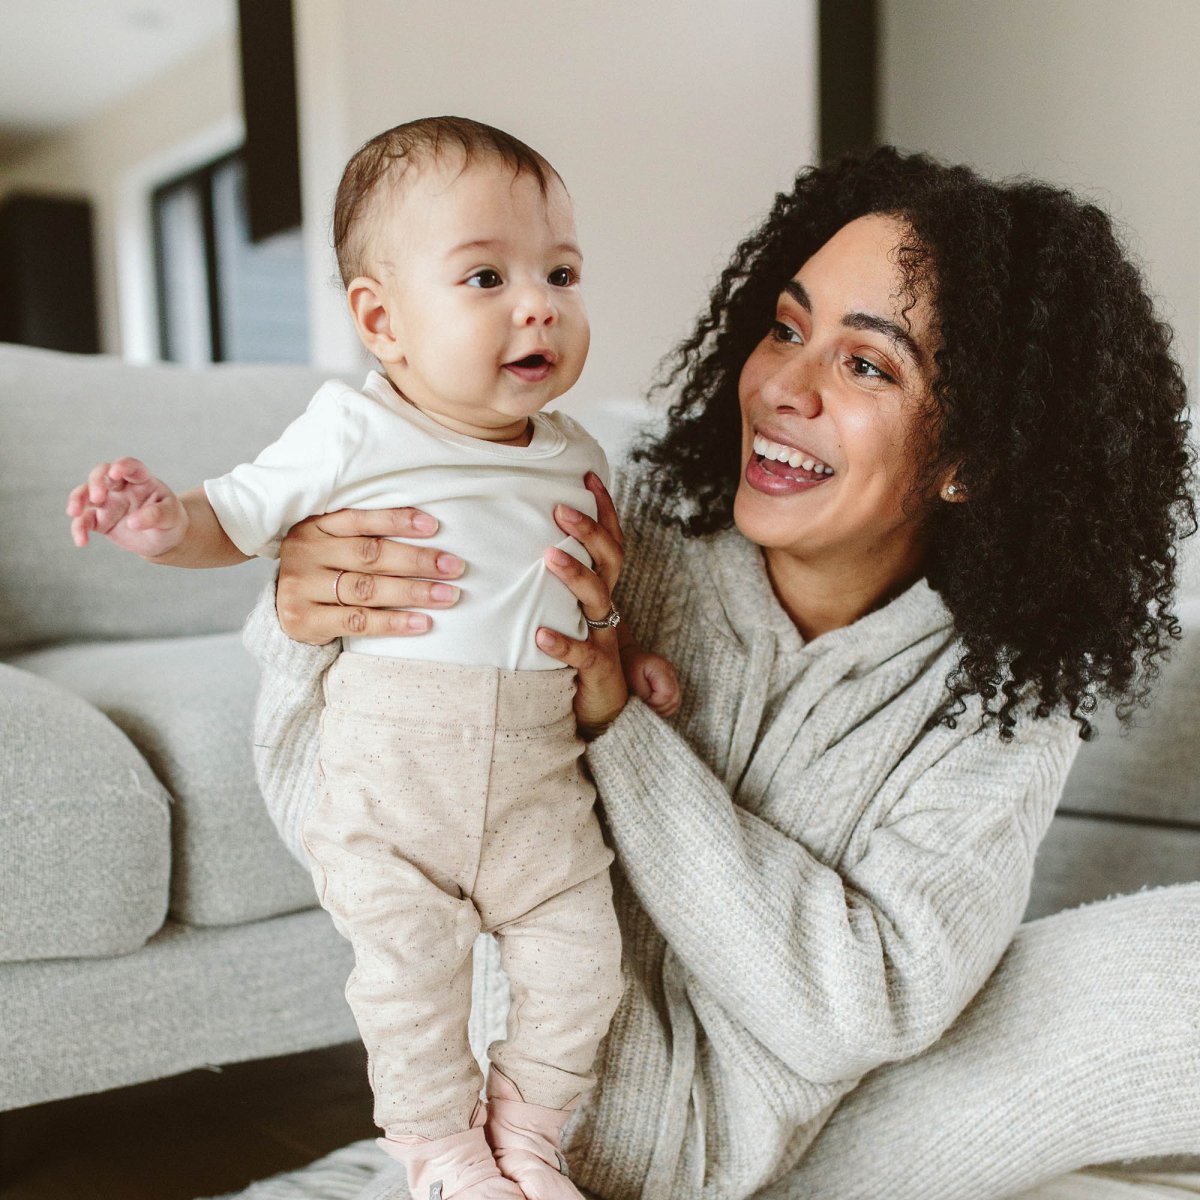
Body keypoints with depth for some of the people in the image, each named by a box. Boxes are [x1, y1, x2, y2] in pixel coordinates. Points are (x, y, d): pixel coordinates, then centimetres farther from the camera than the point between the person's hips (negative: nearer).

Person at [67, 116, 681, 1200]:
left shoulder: (573, 455, 6)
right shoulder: (351, 433, -9)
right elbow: (236, 518, -1)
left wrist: (622, 652, 8)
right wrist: (163, 521, -21)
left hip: (539, 756, 4)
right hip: (392, 755, -4)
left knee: (578, 954, 6)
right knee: (411, 960, 2)